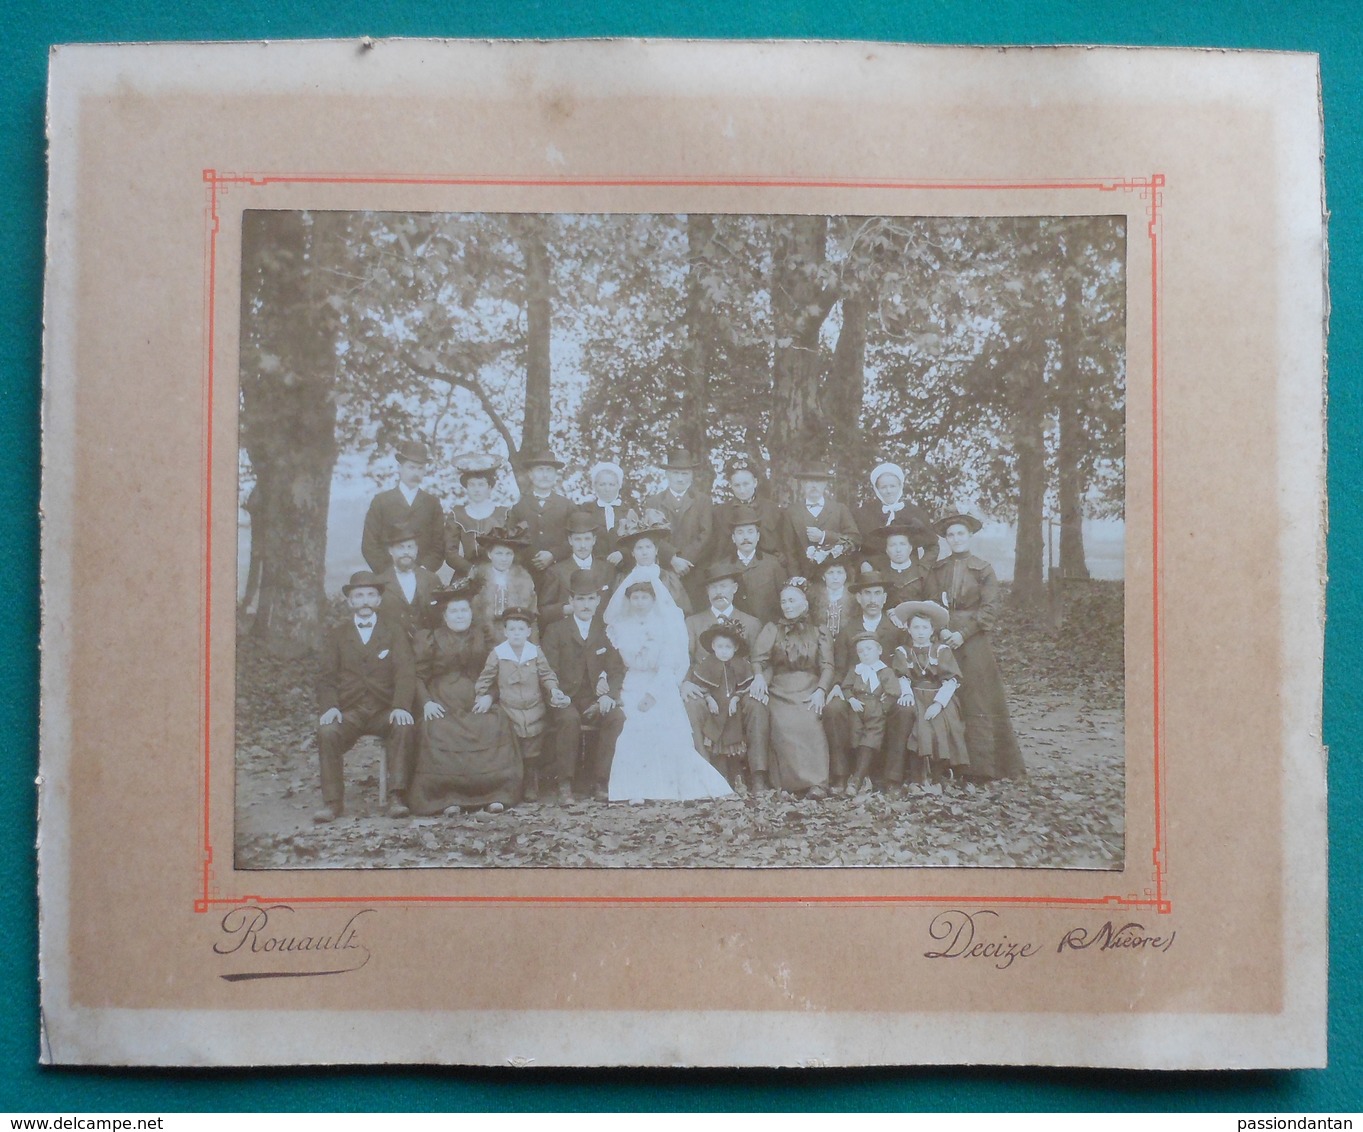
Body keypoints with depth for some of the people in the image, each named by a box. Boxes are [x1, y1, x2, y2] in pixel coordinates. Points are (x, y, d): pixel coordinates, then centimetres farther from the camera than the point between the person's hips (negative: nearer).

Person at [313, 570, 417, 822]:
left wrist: (401, 707, -19)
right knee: (327, 731, -31)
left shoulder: (393, 630, 12)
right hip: (349, 712, 1)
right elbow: (327, 678, 7)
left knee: (404, 727, -33)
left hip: (385, 710, 0)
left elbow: (405, 672, 0)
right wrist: (329, 707, -15)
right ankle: (332, 802, -24)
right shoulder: (337, 636, 15)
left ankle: (397, 798, -29)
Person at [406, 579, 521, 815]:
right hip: (442, 706, -1)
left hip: (477, 705, 1)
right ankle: (447, 798, -23)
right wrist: (426, 702, -10)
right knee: (439, 734, -31)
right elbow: (418, 676, 6)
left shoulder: (483, 635, 17)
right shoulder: (429, 639, 12)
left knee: (495, 726, -27)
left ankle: (494, 795, -22)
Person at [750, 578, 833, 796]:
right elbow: (758, 660, 6)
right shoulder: (772, 629, 19)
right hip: (780, 692, 1)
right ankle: (787, 785, -29)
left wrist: (821, 690, -11)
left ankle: (817, 783, -35)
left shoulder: (819, 632, 19)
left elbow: (827, 666, 8)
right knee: (784, 726, -29)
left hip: (809, 692, 0)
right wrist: (759, 678, -16)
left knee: (809, 723, -30)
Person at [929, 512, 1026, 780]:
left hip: (974, 642, -2)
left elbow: (990, 608, -4)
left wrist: (963, 633, -12)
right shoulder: (938, 570, 12)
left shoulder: (983, 569, 3)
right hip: (944, 639, 2)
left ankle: (981, 764, -1)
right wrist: (941, 630, -10)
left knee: (978, 701, -4)